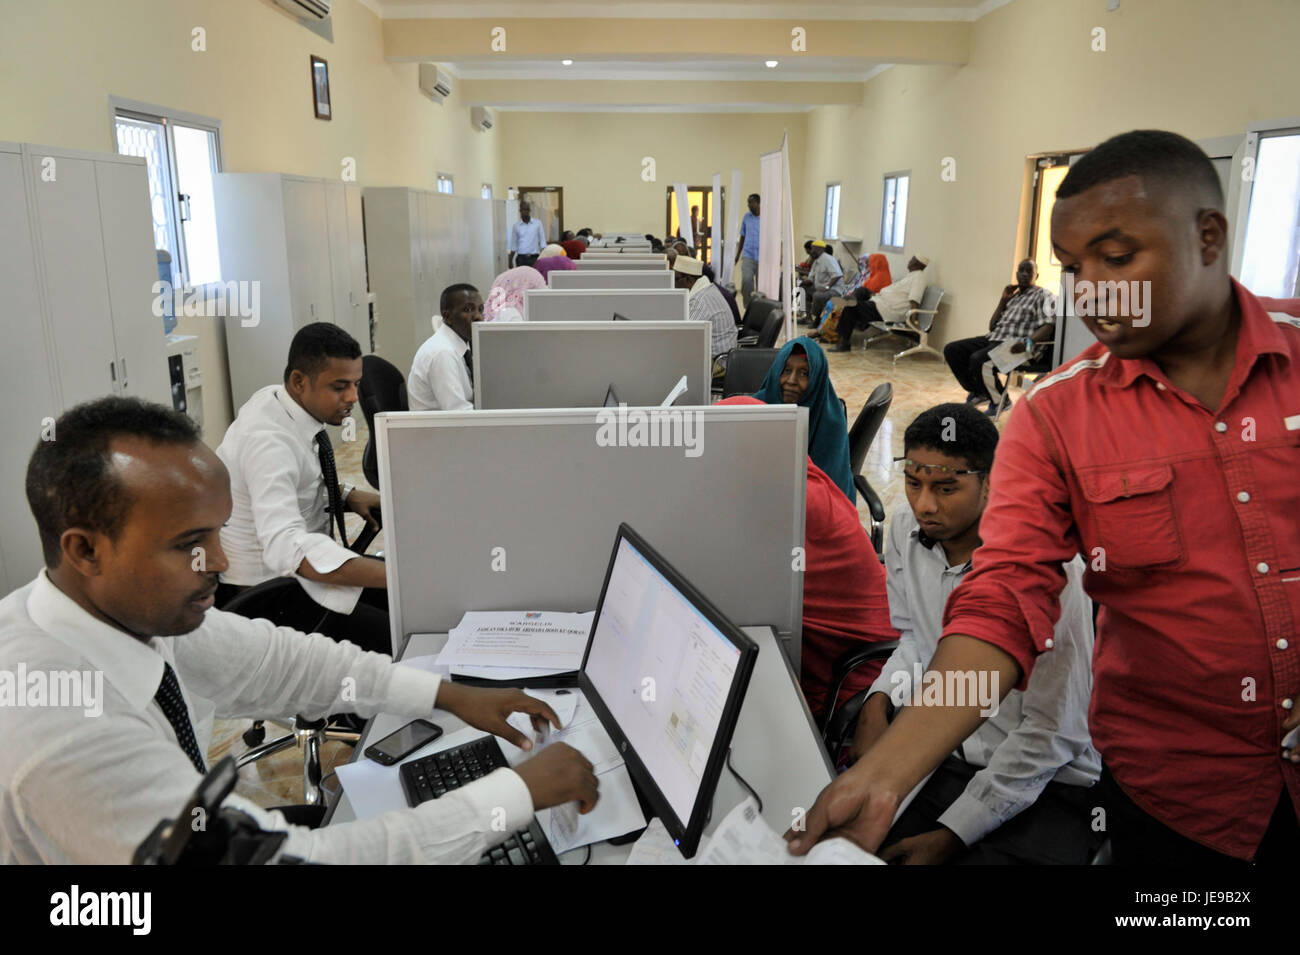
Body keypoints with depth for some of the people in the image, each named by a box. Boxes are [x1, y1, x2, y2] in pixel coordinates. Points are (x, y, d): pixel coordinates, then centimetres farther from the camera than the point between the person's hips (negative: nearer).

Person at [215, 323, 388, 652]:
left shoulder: (280, 400, -2)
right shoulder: (267, 439, -29)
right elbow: (286, 548, -42)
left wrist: (348, 495, -2)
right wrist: (396, 576, -48)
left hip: (309, 560, 9)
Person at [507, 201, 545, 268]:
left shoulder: (537, 224, 5)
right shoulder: (516, 226, 8)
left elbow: (542, 243, 4)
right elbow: (513, 246, 12)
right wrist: (510, 261, 8)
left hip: (534, 258, -1)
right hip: (521, 258, 1)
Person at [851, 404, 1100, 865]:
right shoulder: (905, 532, -2)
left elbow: (1050, 733, -16)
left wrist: (951, 836, -17)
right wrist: (879, 701, -3)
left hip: (1044, 785, -4)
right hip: (940, 756, 5)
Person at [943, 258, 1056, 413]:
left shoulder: (1044, 295, 4)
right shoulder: (1013, 297, 25)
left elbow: (1048, 326, -12)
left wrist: (1029, 342, -31)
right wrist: (1003, 300, 13)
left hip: (1015, 344, -8)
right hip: (994, 338, 8)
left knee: (978, 358, -34)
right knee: (951, 349, -4)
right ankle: (978, 392, 6)